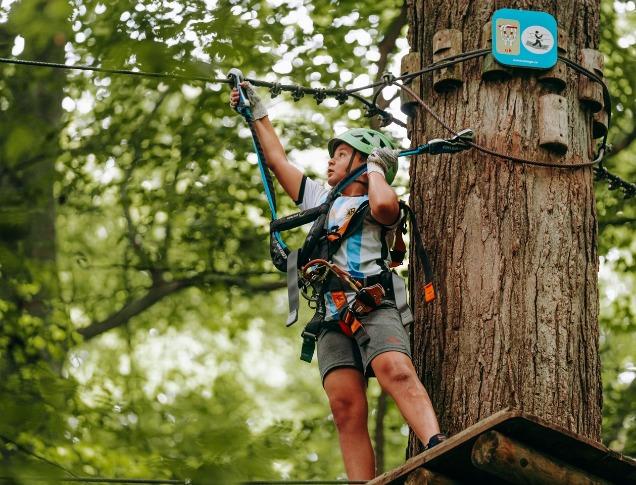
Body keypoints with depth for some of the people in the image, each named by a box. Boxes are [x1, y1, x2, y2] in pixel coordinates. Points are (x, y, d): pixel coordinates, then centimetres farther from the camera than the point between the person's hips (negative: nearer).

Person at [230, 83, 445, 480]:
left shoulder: (375, 206, 13)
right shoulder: (320, 199, 32)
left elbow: (385, 204, -13)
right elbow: (278, 160, 39)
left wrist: (374, 168, 5)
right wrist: (258, 114, 41)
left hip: (374, 307, -5)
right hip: (332, 316, 5)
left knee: (396, 371, -32)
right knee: (346, 406, -13)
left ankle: (439, 449, -49)